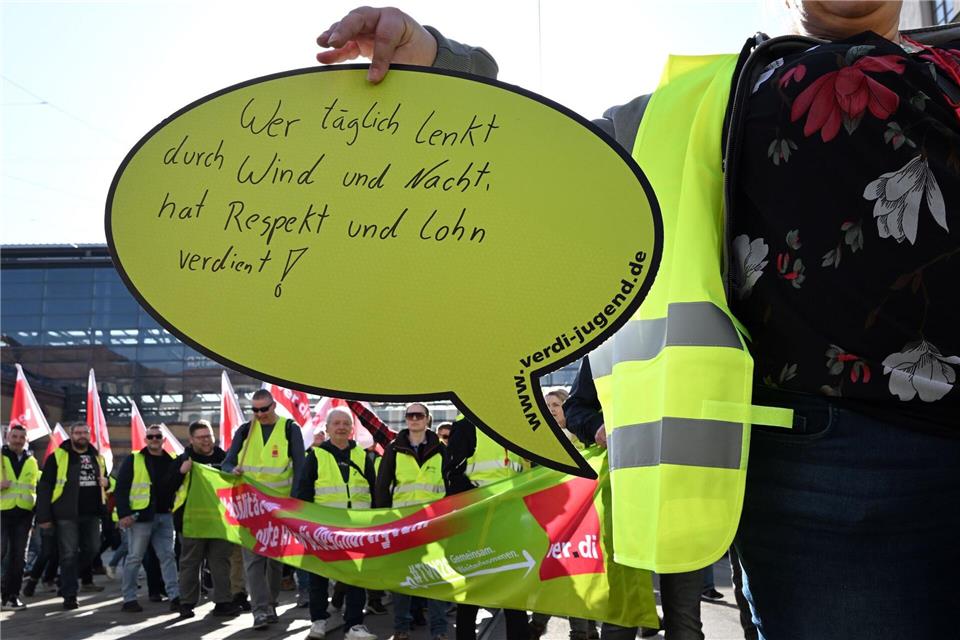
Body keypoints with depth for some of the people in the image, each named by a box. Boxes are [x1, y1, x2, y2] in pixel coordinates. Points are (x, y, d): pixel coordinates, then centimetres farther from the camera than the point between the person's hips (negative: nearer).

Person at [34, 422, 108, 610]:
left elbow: (105, 478, 29)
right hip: (67, 514, -5)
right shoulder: (58, 457, -3)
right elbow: (44, 487, -4)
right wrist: (44, 516, -10)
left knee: (92, 549, 7)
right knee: (69, 554, -3)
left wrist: (105, 482, 2)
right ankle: (69, 595, 4)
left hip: (91, 513, 5)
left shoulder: (97, 457, 14)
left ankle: (67, 578, 29)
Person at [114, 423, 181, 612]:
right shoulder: (133, 460, -1)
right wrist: (124, 513, -12)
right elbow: (121, 488, -5)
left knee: (168, 556, 2)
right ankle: (129, 599, 8)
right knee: (134, 558, 1)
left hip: (164, 516, 4)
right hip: (140, 516, -4)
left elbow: (176, 486, 20)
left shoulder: (171, 461, 12)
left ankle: (174, 596, 2)